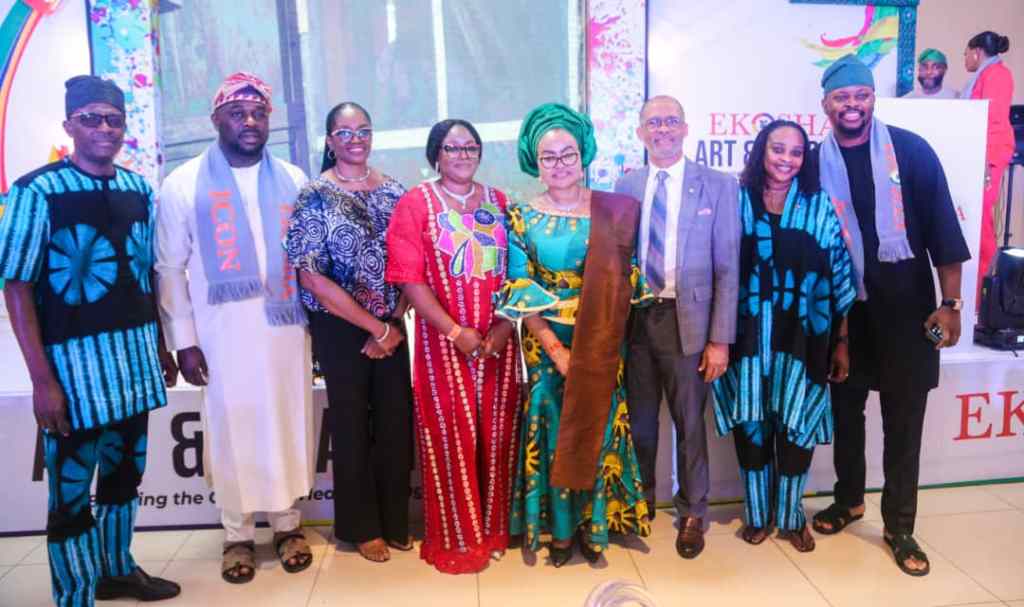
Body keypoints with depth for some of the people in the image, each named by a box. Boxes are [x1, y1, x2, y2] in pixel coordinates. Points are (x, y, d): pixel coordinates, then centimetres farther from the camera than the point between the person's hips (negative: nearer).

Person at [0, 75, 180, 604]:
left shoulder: (139, 190, 7)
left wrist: (161, 346, 14)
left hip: (135, 353, 5)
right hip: (74, 358, -5)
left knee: (125, 472, 18)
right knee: (72, 489, 6)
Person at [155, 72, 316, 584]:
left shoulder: (293, 180, 9)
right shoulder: (183, 184, 2)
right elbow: (170, 269, 1)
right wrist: (184, 339, -4)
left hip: (286, 327, 2)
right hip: (222, 332, -2)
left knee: (289, 426, 9)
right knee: (233, 430, 6)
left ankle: (287, 525, 26)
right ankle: (237, 534, 24)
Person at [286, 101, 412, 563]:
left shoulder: (394, 191, 4)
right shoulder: (315, 196, -8)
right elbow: (312, 277, -14)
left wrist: (395, 325, -7)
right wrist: (376, 328, -14)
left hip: (391, 327, 4)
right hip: (339, 329, -3)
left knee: (397, 420, 8)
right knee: (352, 423, 8)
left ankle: (395, 521, 27)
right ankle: (361, 526, 27)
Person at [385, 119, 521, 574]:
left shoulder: (498, 202, 10)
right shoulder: (416, 203, -1)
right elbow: (410, 279, -9)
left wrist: (504, 326, -7)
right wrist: (456, 332, -15)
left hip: (498, 338, 4)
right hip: (444, 340, -3)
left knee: (495, 434, 9)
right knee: (451, 436, 3)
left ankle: (493, 528, 27)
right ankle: (456, 539, 20)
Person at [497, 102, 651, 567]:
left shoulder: (612, 211, -1)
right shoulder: (522, 217, -2)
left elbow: (623, 281, 1)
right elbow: (519, 293, -5)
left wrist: (593, 336, -11)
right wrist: (554, 346, -14)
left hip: (599, 343, 1)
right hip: (545, 343, 0)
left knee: (597, 426, 8)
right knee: (552, 430, 6)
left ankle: (594, 524, 27)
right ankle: (560, 529, 23)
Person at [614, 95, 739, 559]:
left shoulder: (717, 185, -1)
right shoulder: (626, 186, 7)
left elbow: (727, 268, -4)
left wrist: (720, 339, -8)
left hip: (687, 319, -2)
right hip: (634, 318, 3)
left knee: (689, 422, 9)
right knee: (639, 420, 14)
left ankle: (692, 514, 30)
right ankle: (640, 502, 36)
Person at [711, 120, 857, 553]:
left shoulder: (819, 205, 3)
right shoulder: (736, 200, 1)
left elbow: (839, 275, 2)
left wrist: (842, 341, -1)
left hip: (801, 336, 1)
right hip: (748, 334, 0)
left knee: (796, 426, 6)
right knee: (751, 424, 6)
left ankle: (791, 516, 27)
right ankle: (757, 513, 26)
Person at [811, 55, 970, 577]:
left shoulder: (910, 151, -5)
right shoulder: (816, 162, -1)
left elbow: (942, 228, -5)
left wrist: (949, 304, -7)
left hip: (905, 306, -1)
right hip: (842, 308, 2)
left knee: (903, 418, 6)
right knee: (845, 408, 14)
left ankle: (899, 526, 22)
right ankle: (849, 498, 36)